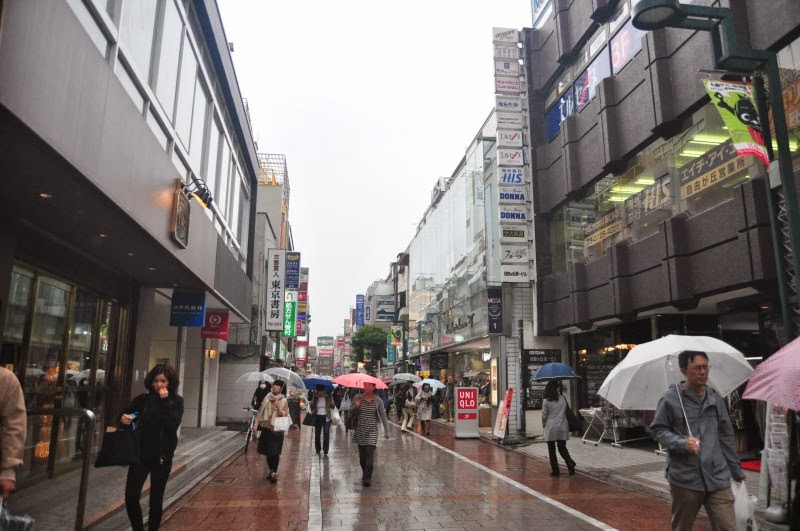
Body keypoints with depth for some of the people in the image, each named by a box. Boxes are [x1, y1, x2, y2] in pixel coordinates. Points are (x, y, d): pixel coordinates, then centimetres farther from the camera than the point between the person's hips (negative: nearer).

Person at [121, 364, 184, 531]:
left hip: (162, 456, -1)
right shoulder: (143, 399, -1)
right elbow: (125, 413, 4)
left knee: (156, 498, 8)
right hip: (140, 454, 1)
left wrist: (165, 402, -20)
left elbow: (173, 424, -18)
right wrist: (123, 418, -18)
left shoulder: (176, 401, -4)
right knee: (131, 496, -3)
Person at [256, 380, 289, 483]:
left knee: (275, 452, -8)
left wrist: (279, 408, -24)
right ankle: (271, 471, 26)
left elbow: (285, 415, -8)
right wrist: (256, 424, 3)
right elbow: (261, 411, 9)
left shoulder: (284, 401, -2)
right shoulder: (267, 398, 7)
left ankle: (274, 472, 1)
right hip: (265, 428, 4)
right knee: (267, 452, 10)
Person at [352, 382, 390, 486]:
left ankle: (367, 478, -4)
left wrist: (386, 430, -1)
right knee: (362, 455, 9)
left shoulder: (377, 400, -4)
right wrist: (356, 406, -17)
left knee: (369, 454, -12)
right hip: (360, 430, 2)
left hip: (372, 430, -2)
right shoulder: (358, 397, -3)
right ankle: (365, 474, 30)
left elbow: (383, 415, 1)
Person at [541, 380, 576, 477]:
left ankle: (555, 471, 10)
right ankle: (570, 462, -11)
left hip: (551, 427, -3)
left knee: (551, 450, 7)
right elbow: (566, 411, 11)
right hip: (562, 426, 3)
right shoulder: (563, 399, 1)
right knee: (562, 448, 14)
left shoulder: (546, 401, -8)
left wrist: (544, 424, 13)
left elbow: (544, 415, -4)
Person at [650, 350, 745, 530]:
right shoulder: (670, 398, -6)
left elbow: (726, 437, 15)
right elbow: (658, 429, -2)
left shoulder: (716, 398, 9)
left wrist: (737, 471, 17)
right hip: (684, 479, -3)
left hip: (718, 478, 3)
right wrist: (682, 443, -18)